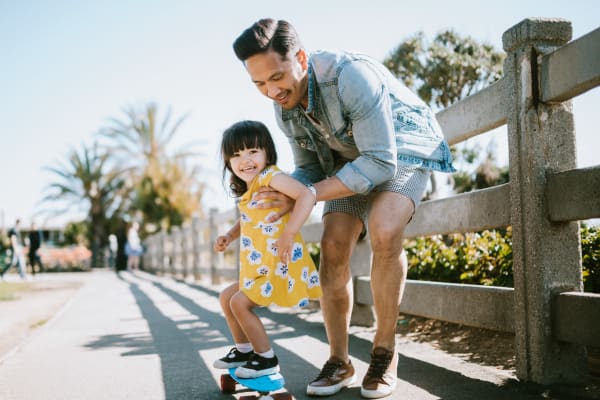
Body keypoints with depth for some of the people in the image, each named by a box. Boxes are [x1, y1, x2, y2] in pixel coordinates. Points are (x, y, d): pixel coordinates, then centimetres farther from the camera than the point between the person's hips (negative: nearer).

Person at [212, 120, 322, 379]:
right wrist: (229, 236, 13)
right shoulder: (247, 192, 13)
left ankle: (266, 359, 4)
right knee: (226, 297, 20)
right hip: (260, 269, 10)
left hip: (279, 266, -10)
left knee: (239, 303, -10)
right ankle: (244, 350, 32)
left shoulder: (270, 175, -16)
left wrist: (288, 233, -33)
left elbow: (307, 195, -30)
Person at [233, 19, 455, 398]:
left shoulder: (351, 75, -34)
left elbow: (381, 163, -33)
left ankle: (385, 353, -12)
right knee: (333, 246, -12)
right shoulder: (285, 107, -10)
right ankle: (339, 361, 2)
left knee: (384, 234, -30)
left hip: (403, 151, -6)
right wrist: (283, 197, -20)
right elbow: (309, 168, 3)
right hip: (351, 159, 6)